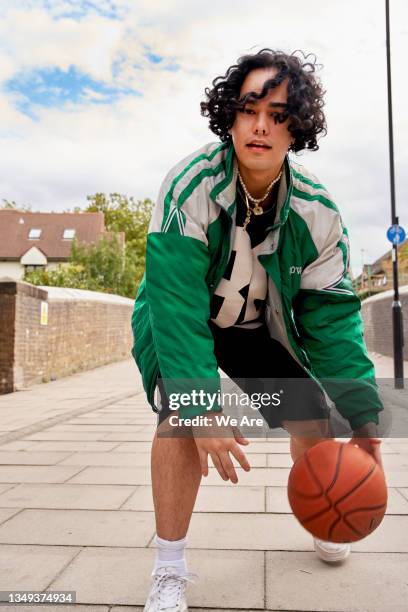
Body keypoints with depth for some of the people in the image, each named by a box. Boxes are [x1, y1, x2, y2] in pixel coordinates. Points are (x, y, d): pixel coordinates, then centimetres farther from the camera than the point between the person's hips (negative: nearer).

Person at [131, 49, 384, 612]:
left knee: (314, 416, 0)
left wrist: (363, 415, -21)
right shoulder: (191, 187, -29)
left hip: (260, 326, 4)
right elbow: (178, 305, -33)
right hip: (180, 319, -3)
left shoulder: (317, 212, -18)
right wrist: (203, 410, -39)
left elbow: (331, 316, -16)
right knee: (182, 415, -27)